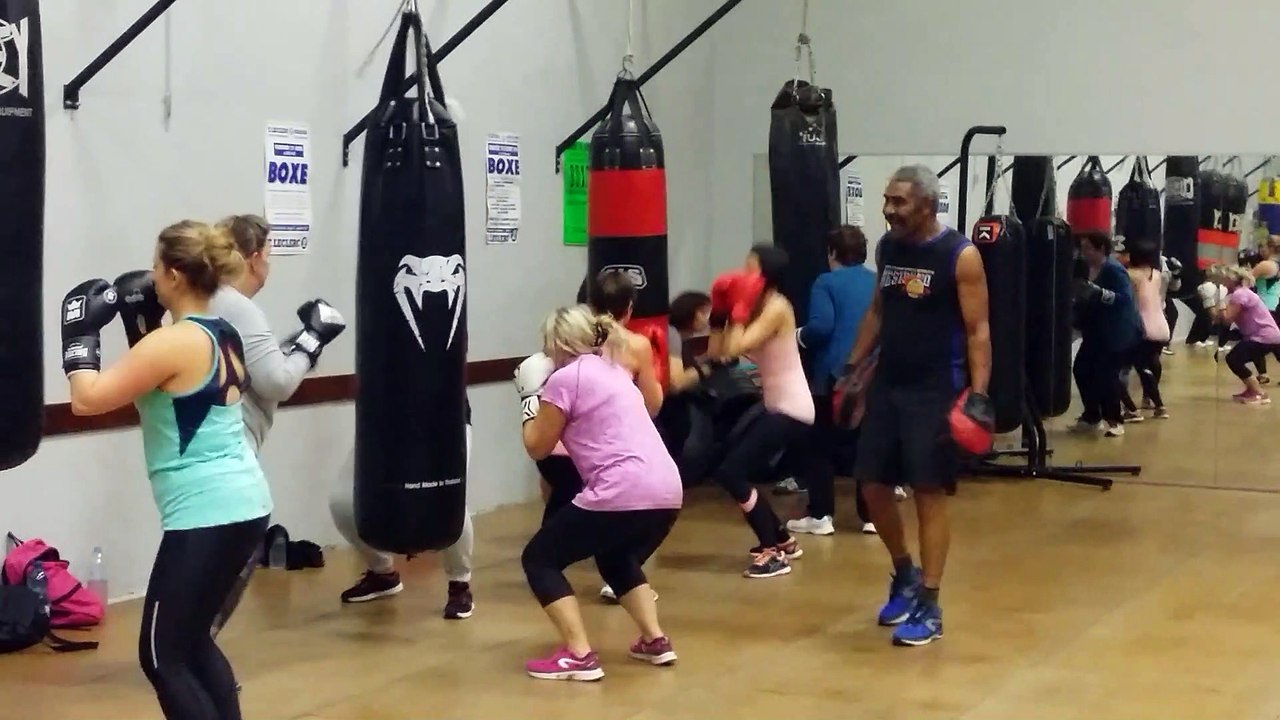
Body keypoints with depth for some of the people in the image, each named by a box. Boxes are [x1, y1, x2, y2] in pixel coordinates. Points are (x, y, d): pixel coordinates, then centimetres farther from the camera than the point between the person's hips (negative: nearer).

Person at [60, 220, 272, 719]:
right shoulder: (224, 336, 11)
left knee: (163, 656, -1)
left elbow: (87, 399, -14)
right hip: (245, 504, 10)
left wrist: (82, 333, 0)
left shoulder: (172, 343, -16)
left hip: (207, 514, -9)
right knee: (192, 640, 21)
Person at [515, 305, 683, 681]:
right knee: (616, 559, 35)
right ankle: (655, 640, 23)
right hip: (666, 491, 8)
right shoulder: (614, 371, 24)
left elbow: (537, 446, 7)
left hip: (621, 494, -8)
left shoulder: (565, 378, 0)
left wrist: (530, 398, 20)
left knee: (539, 558, 7)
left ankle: (579, 656, -3)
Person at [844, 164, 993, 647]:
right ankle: (904, 574, 31)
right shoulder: (887, 246, 7)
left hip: (937, 390, -6)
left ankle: (929, 607, 6)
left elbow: (978, 329, -12)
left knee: (930, 495, -3)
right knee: (872, 486, 8)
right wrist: (853, 366, 15)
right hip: (887, 383, 6)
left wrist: (979, 393, -20)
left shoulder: (961, 256, -12)